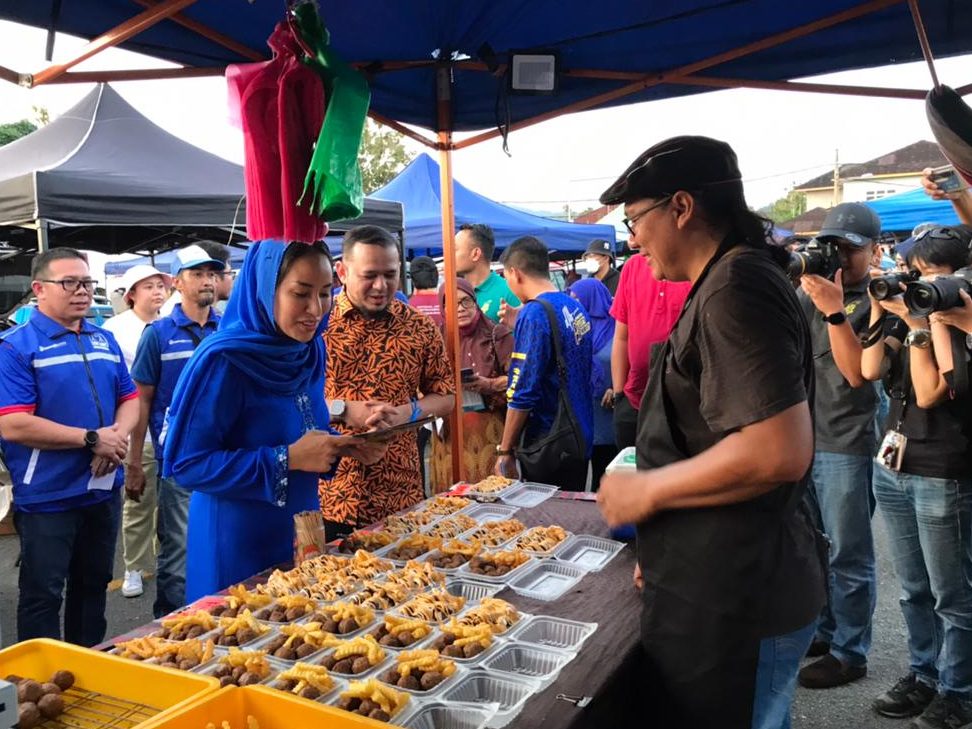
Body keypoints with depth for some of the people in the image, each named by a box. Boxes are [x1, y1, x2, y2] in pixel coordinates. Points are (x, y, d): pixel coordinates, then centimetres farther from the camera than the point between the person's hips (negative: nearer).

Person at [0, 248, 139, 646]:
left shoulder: (104, 340, 9)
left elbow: (129, 397, 13)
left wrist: (118, 436, -9)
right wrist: (91, 439, -19)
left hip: (104, 490, 6)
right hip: (47, 497, -6)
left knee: (94, 586, 20)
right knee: (42, 596, 6)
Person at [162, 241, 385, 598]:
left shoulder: (311, 350, 0)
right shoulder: (224, 359, -22)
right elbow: (185, 464, -22)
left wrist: (342, 445, -7)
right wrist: (286, 459, -27)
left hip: (301, 530, 7)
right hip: (237, 541, -7)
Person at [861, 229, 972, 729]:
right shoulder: (907, 313, 8)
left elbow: (930, 392, -20)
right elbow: (870, 370, -2)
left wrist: (917, 324, -22)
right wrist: (880, 308, -5)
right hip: (893, 467, 7)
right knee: (913, 590, 18)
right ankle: (924, 674, 34)